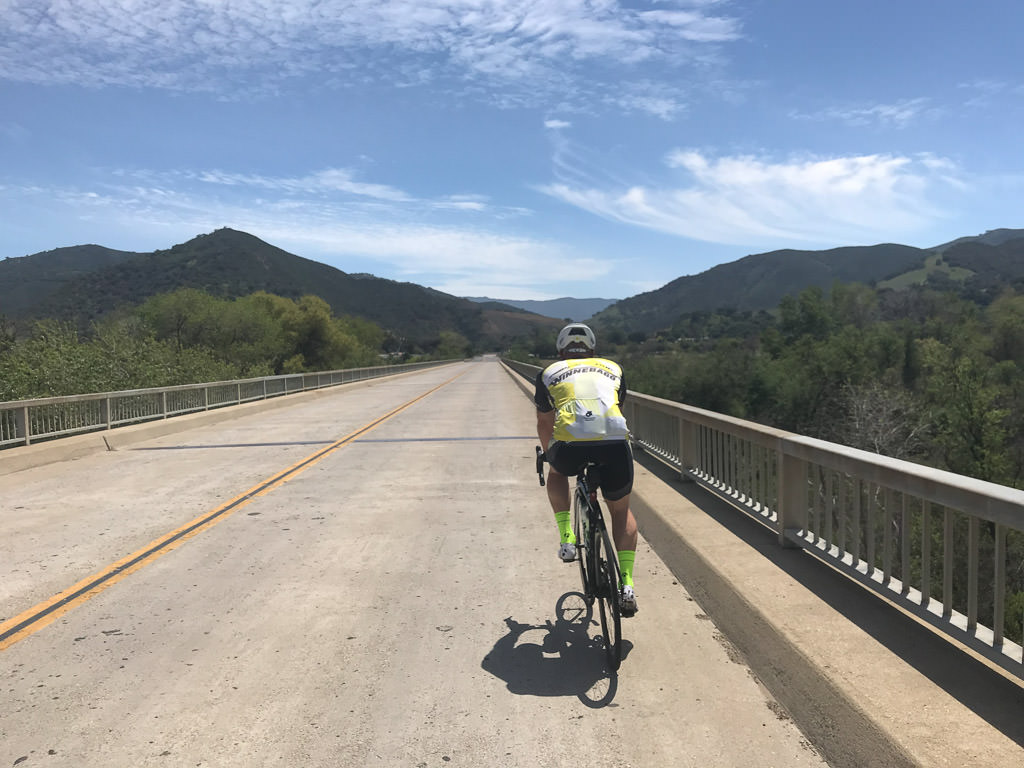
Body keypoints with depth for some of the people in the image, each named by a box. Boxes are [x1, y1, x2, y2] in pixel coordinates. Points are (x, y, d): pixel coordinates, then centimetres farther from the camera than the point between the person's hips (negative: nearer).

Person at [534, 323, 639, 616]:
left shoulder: (550, 372, 27)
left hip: (570, 444, -1)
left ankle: (567, 537, 23)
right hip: (615, 442, 1)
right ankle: (627, 585, 15)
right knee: (621, 511, 25)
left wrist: (548, 454, 55)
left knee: (556, 473, 36)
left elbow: (544, 423, 37)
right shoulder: (613, 368, 30)